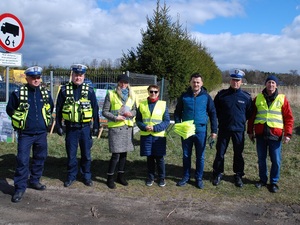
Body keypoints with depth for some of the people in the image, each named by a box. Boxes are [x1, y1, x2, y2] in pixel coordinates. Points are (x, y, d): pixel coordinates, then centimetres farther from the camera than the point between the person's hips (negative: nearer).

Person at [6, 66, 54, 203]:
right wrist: (20, 120, 5)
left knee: (40, 158, 13)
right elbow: (9, 109, 5)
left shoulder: (45, 93, 4)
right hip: (25, 134, -4)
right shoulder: (18, 93, -7)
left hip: (41, 133, 4)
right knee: (22, 161, -5)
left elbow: (51, 108, 21)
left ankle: (34, 180, 31)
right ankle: (20, 188, 5)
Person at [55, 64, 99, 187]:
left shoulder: (89, 90, 0)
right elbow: (58, 109, 4)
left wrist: (96, 126, 2)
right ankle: (71, 176, 25)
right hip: (70, 127, 0)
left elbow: (95, 109, 4)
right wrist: (58, 126, 1)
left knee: (86, 154, 9)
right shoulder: (64, 90, 0)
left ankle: (87, 176, 24)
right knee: (71, 154, 9)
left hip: (85, 127, 0)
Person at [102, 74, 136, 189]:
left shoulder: (132, 95, 9)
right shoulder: (111, 94, -2)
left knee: (124, 153, 11)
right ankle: (110, 178, 9)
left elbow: (135, 110, 16)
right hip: (115, 127, -4)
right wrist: (115, 117, -17)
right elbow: (104, 111, -3)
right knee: (116, 154, -7)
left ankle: (121, 175, 26)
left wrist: (131, 114, -6)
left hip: (128, 127, 4)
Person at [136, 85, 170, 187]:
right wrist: (144, 127, -14)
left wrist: (155, 128, -15)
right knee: (149, 157, 10)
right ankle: (151, 177, 26)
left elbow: (167, 121, -3)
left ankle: (161, 178, 23)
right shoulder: (142, 105, 3)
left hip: (159, 136, -1)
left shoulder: (163, 104, -2)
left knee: (159, 158, 6)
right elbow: (138, 120, 6)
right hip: (146, 135, 2)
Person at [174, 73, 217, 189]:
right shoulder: (184, 96, 1)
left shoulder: (206, 97, -2)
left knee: (200, 156, 9)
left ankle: (199, 178, 24)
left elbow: (213, 114, 3)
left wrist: (214, 130, 0)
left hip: (201, 131, -1)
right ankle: (186, 176, 27)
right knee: (186, 155, 12)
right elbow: (177, 112, 8)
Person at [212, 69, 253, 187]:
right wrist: (221, 119, 7)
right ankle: (217, 174, 20)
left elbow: (249, 112, 12)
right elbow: (215, 109, 12)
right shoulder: (221, 94, 0)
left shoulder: (246, 97, 0)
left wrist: (241, 120, 5)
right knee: (220, 152, 6)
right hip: (224, 129, 0)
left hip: (239, 130, 0)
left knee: (238, 153, 10)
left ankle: (238, 175, 23)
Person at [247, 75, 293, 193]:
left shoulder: (282, 99, 1)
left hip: (275, 134, -2)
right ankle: (263, 179, 28)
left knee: (276, 160, 4)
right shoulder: (258, 98, 6)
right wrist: (250, 131, 10)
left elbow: (289, 117, 0)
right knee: (261, 159, 12)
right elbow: (252, 116, 11)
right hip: (260, 134, 2)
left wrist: (288, 133, -7)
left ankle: (274, 182, 20)